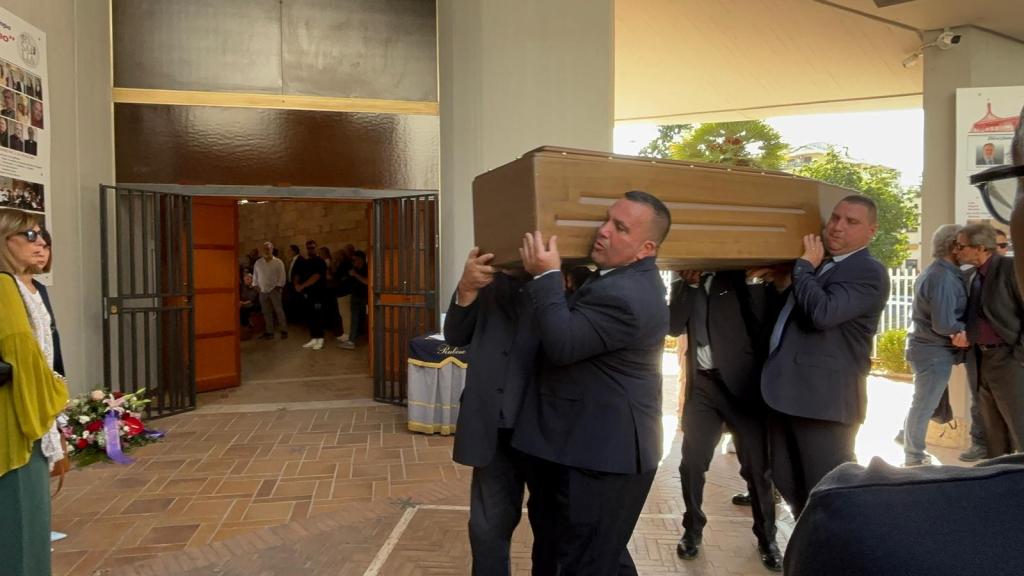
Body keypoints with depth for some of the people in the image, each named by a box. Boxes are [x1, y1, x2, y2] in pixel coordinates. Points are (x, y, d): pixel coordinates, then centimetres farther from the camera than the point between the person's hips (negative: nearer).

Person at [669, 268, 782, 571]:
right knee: (691, 463, 4)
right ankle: (693, 529, 24)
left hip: (742, 380, -2)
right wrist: (689, 284, -9)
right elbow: (673, 326, -5)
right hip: (702, 383, 3)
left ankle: (766, 537, 23)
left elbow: (762, 320, -9)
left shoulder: (742, 276, 1)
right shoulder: (683, 283, 11)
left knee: (756, 466, 4)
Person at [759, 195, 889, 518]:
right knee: (787, 483, 18)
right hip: (788, 392, 9)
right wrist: (784, 283, 8)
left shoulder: (869, 273, -10)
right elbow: (794, 310, 27)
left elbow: (822, 314, -25)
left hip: (823, 398, -9)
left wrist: (804, 266, -12)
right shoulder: (818, 266, 19)